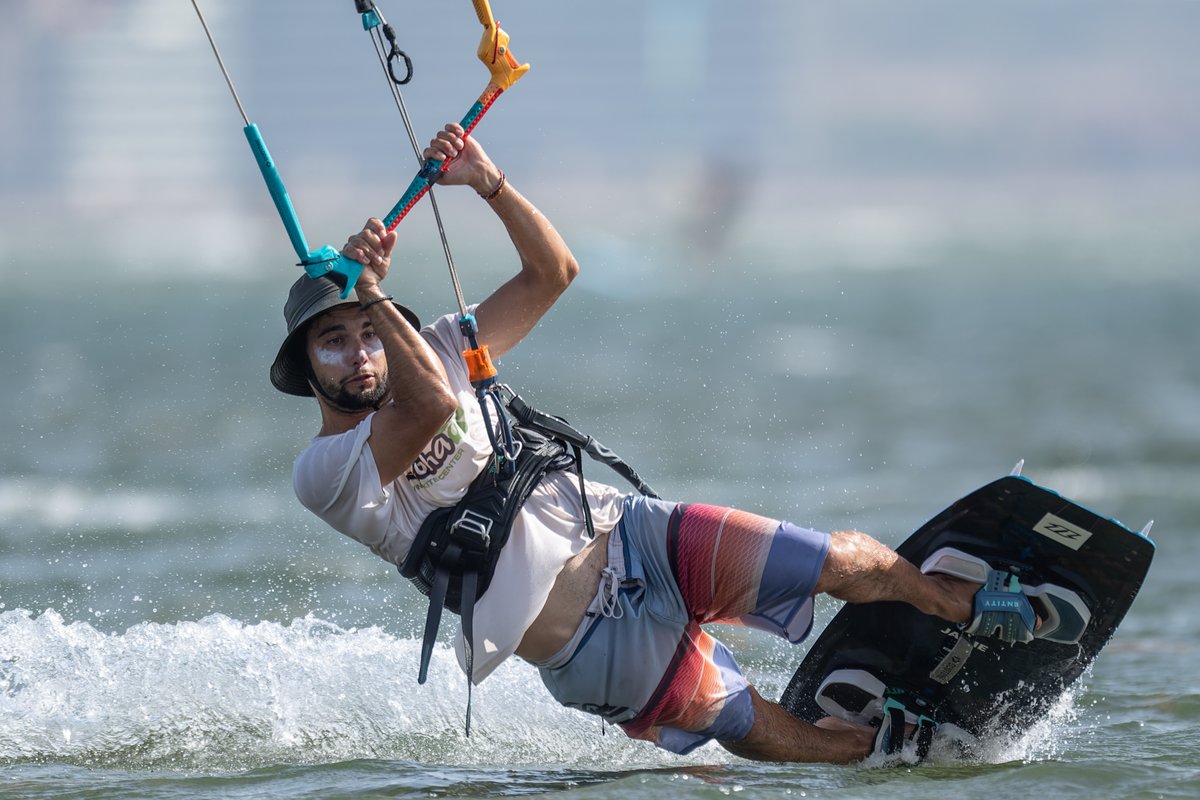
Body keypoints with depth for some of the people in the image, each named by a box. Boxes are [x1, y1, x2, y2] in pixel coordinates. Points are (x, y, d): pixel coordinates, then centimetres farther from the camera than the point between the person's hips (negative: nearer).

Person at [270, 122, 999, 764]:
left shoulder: (437, 353, 6)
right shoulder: (324, 474, -13)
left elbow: (553, 273, 6)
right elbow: (432, 407, -32)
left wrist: (489, 183, -8)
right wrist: (371, 292, -28)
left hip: (624, 535, 5)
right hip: (594, 650, -5)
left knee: (850, 562, 1)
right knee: (770, 739, -1)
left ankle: (969, 607, 27)